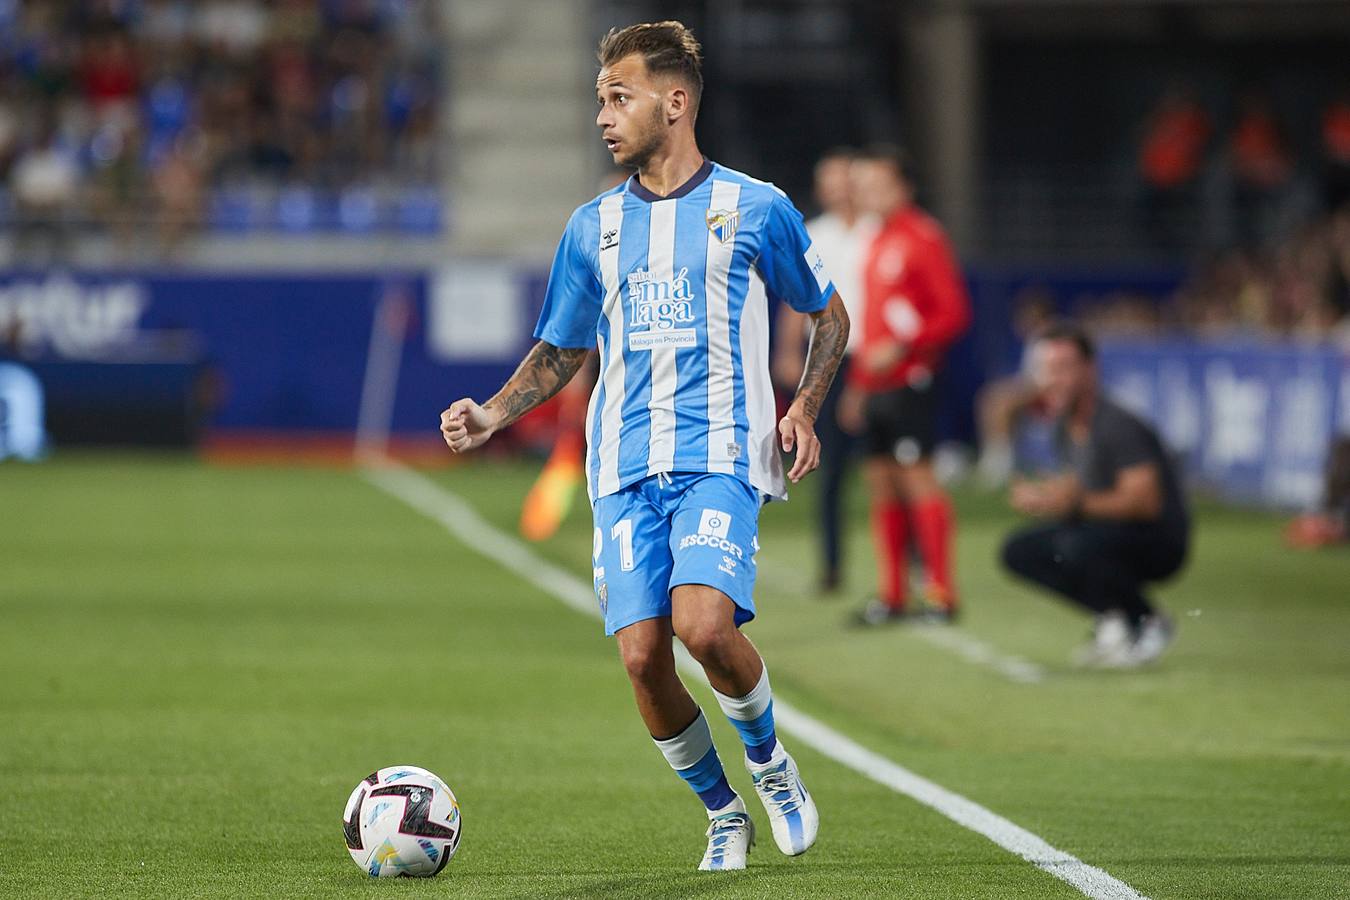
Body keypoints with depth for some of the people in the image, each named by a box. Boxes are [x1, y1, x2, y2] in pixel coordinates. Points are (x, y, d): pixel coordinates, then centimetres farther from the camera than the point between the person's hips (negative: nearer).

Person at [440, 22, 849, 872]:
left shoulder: (756, 208, 3)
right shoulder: (594, 227, 13)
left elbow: (830, 315, 14)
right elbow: (562, 350, 21)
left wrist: (804, 409, -2)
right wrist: (492, 415, 4)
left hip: (721, 456, -4)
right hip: (626, 466, 4)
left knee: (704, 625, -25)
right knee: (642, 654, -8)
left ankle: (769, 759, 4)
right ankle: (723, 812, 13)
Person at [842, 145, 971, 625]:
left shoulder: (923, 238, -9)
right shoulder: (878, 243, 17)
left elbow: (954, 313, -14)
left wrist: (901, 348, -21)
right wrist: (857, 384, 23)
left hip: (909, 382, -9)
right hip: (876, 385, 9)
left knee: (915, 475, -11)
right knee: (881, 483, 8)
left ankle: (942, 593, -10)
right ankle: (892, 595, 14)